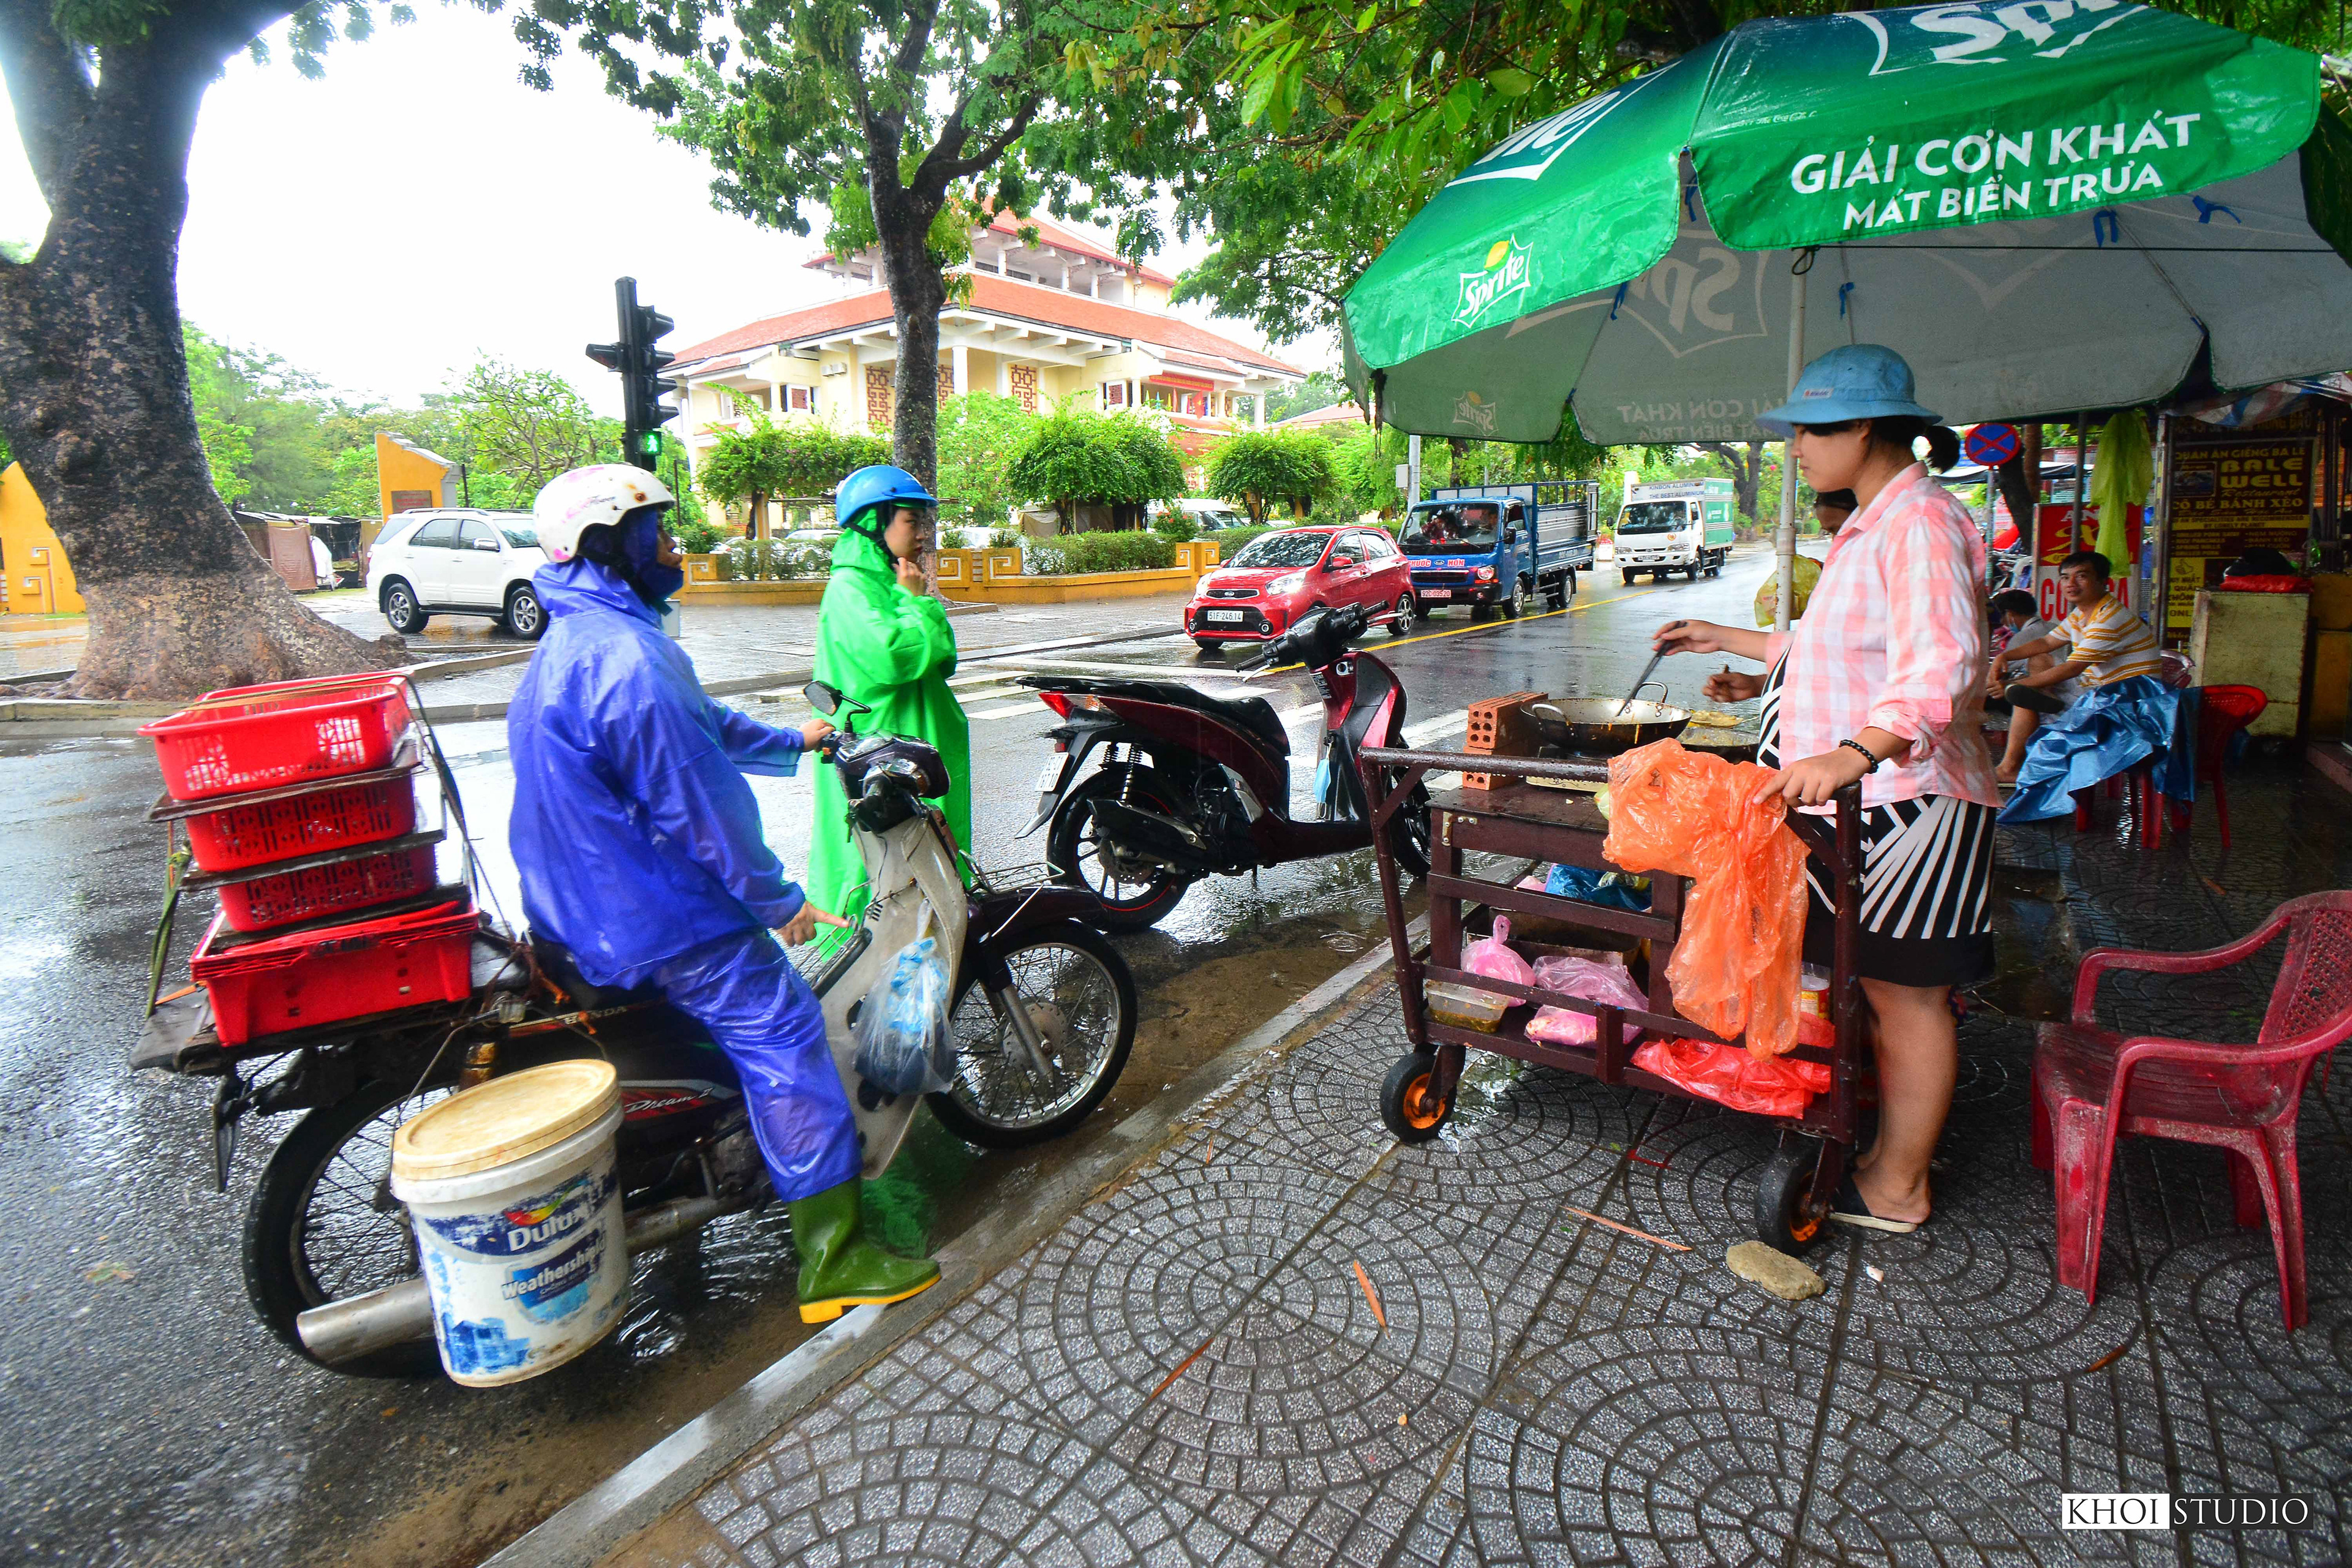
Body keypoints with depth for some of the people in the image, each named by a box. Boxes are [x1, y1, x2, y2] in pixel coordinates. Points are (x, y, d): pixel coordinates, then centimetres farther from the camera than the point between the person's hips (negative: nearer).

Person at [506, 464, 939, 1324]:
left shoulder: (571, 642, 10)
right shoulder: (627, 657, -26)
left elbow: (699, 724, 20)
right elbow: (697, 805, -25)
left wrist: (788, 740, 27)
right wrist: (779, 901, -15)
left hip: (582, 897, 11)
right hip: (654, 913, -11)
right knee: (785, 1040, -8)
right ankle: (834, 1257, -2)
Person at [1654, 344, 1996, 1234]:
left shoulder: (1919, 524, -16)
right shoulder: (1873, 527, 17)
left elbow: (1940, 665, -31)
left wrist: (1853, 753, -45)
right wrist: (1728, 640, 31)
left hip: (1908, 803, -10)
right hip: (1865, 797, 10)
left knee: (1905, 995, 1)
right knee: (1882, 989, 17)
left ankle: (1896, 1189, 16)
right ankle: (1892, 1153, 31)